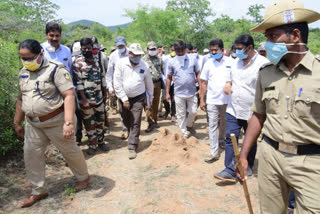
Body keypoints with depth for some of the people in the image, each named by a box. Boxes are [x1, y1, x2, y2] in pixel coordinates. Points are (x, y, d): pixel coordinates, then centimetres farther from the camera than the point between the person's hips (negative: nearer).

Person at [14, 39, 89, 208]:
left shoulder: (55, 69, -16)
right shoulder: (23, 73, 8)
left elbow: (69, 95, -22)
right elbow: (21, 98, 18)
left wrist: (69, 122, -30)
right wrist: (17, 123, 22)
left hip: (56, 121, -7)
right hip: (33, 123, 7)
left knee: (70, 151, 9)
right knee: (31, 155, 9)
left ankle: (83, 177, 34)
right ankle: (39, 190, 27)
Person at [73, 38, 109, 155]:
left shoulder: (97, 61, 6)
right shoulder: (78, 63, -10)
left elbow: (102, 78, 13)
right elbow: (78, 83, -14)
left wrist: (105, 94, 13)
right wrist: (84, 100, -17)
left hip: (99, 97, 5)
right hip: (86, 99, -5)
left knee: (100, 121, 15)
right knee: (89, 123, 7)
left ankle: (101, 141, 32)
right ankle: (92, 144, 22)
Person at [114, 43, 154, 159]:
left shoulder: (144, 66, -7)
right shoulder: (121, 64, -11)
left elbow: (149, 83, 7)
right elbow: (117, 83, -12)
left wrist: (150, 97, 15)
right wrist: (124, 99, -14)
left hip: (138, 98, -1)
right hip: (124, 98, 1)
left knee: (135, 123, -6)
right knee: (126, 121, 15)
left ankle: (132, 147, 2)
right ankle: (132, 136, 44)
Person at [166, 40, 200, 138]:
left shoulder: (192, 59, -1)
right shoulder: (171, 62, -1)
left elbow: (198, 74, 5)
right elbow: (169, 78, 5)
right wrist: (167, 93, 3)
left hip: (192, 92, 1)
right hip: (179, 93, 0)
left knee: (193, 112, 9)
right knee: (181, 115, 6)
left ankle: (189, 125, 39)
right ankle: (184, 133, 21)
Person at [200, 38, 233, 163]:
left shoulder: (230, 62, -2)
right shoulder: (208, 64, 3)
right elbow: (204, 83, 4)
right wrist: (202, 100, 0)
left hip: (227, 100, 0)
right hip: (212, 100, 0)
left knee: (225, 123, 17)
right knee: (212, 126, -1)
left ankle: (222, 139, 45)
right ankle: (214, 153, 5)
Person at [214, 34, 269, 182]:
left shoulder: (263, 64, -13)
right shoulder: (236, 61, 8)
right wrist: (228, 85, -1)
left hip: (251, 113, -5)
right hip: (233, 109, 5)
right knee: (230, 139, 0)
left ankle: (248, 167, 33)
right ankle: (230, 170, 6)